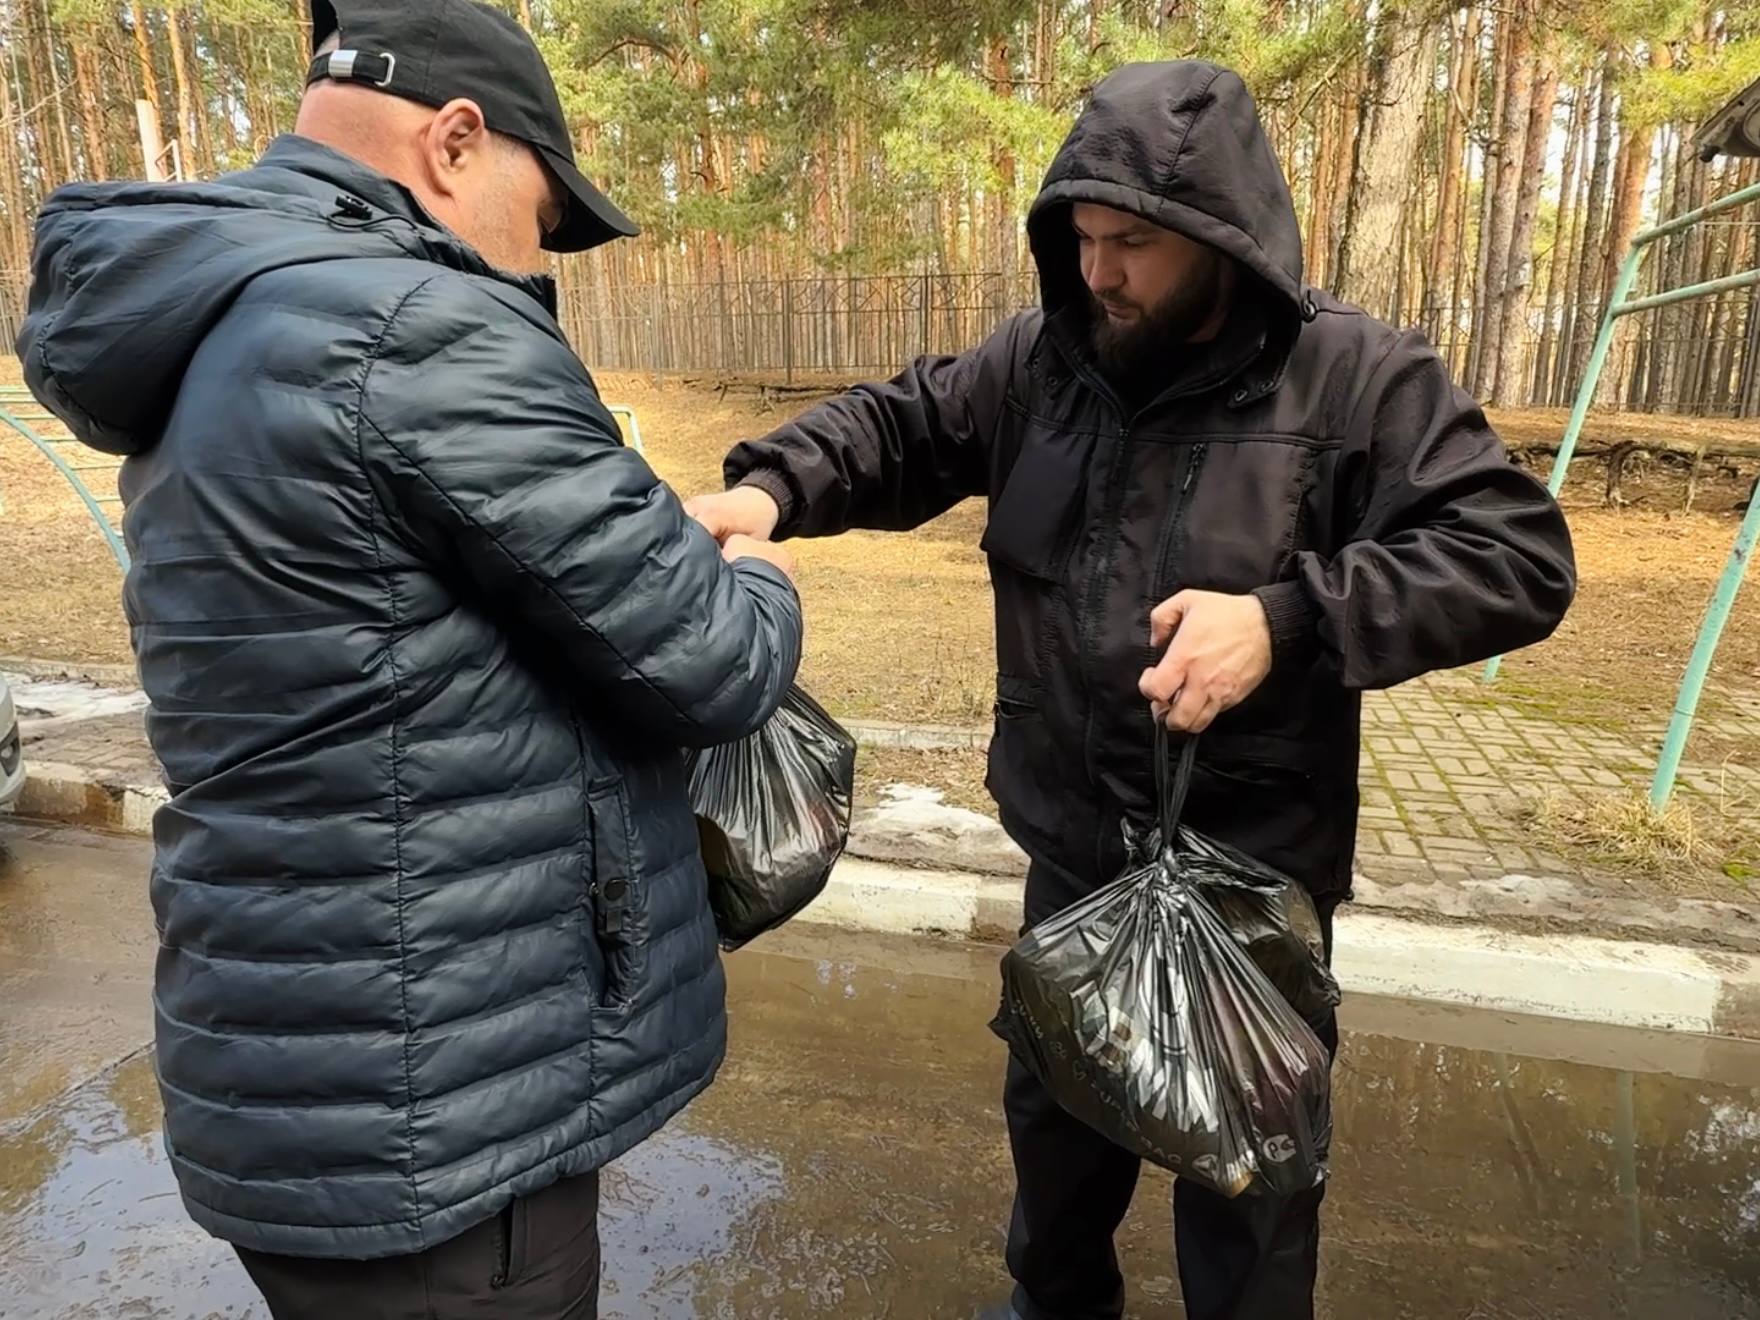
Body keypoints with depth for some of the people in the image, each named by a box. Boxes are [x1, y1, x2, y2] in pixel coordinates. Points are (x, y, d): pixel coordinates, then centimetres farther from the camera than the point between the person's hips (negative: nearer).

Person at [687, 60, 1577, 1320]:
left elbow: (1518, 555, -17)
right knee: (1055, 1100, 27)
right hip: (1070, 840, 5)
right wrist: (772, 487, -13)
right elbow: (899, 427, 7)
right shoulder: (1039, 358, -2)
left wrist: (1288, 619, -31)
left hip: (1252, 863, -4)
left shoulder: (1357, 379, -14)